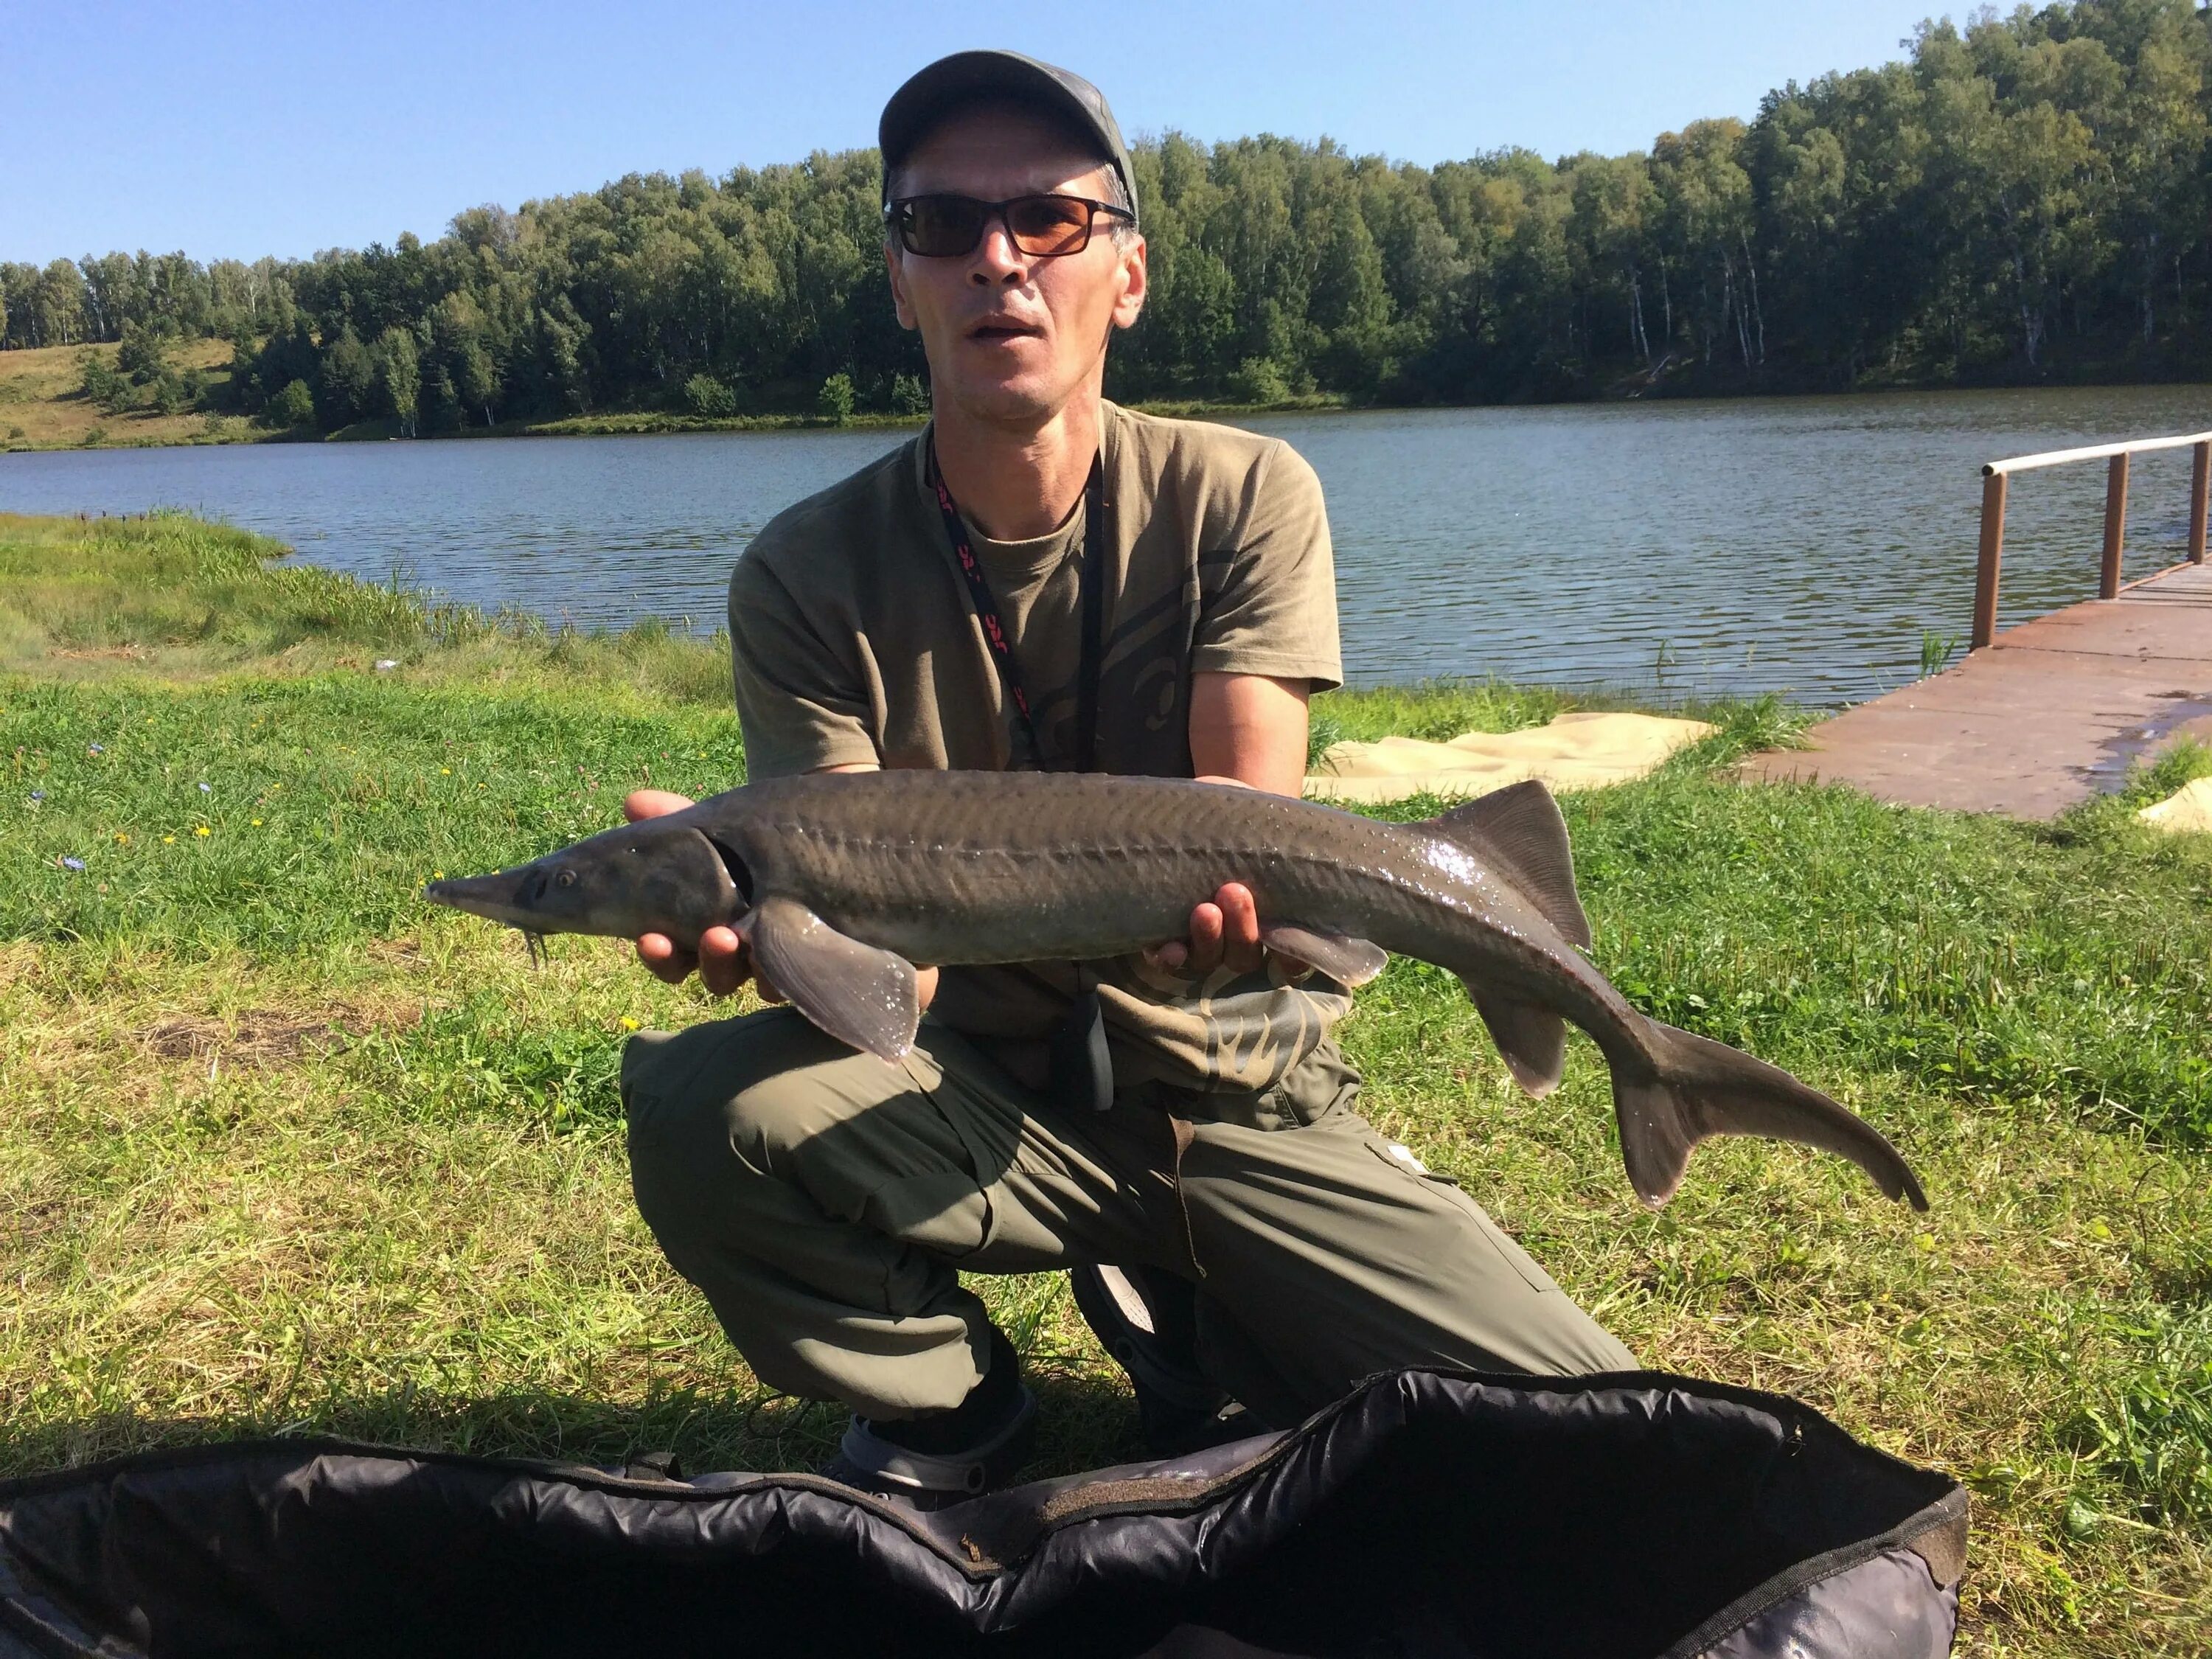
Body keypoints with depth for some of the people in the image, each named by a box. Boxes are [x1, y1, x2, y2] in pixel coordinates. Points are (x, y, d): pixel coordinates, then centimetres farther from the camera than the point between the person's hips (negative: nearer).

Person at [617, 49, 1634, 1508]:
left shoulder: (1243, 496, -7)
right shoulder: (810, 575, -8)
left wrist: (1219, 898, -41)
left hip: (1247, 1098, 0)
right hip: (980, 1097, 0)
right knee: (693, 1099, -29)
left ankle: (1192, 1328, 14)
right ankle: (953, 1406, 1)